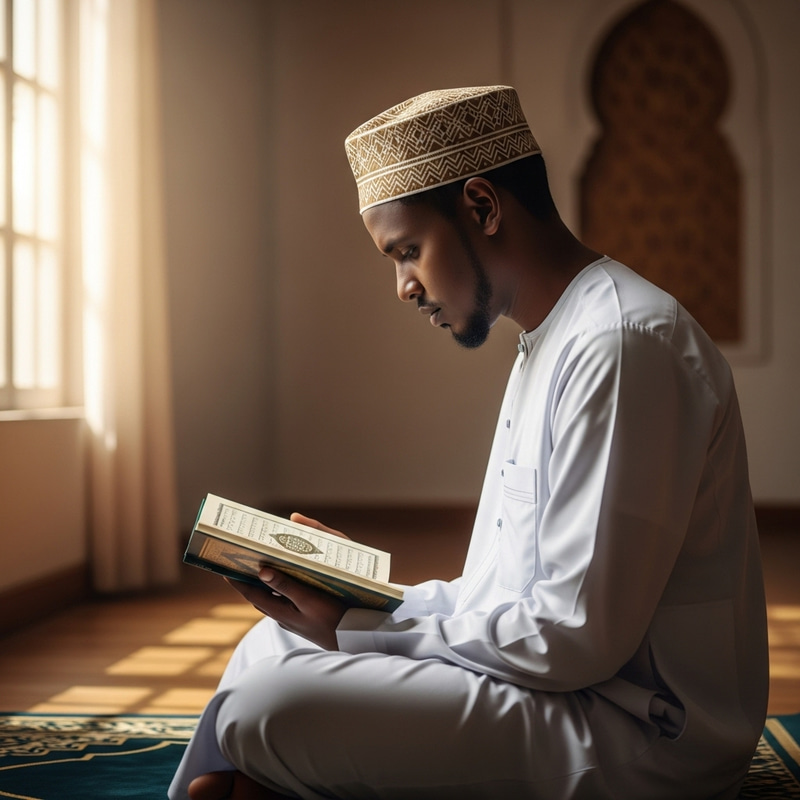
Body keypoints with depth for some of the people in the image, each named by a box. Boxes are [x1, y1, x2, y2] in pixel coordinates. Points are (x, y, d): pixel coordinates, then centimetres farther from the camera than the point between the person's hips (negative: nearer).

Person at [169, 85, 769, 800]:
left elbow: (579, 639, -23)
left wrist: (359, 628, -14)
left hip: (635, 742, -11)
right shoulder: (548, 345, 17)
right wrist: (364, 596, 6)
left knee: (267, 709, -23)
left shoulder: (623, 343, -19)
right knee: (275, 642, 14)